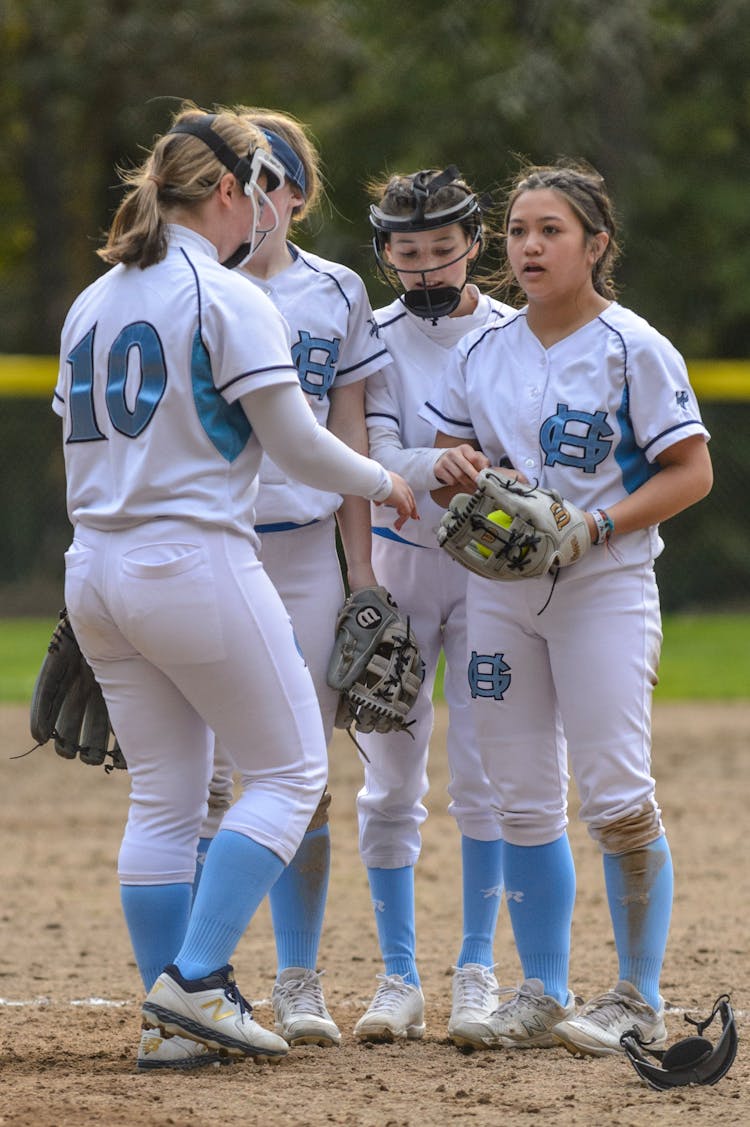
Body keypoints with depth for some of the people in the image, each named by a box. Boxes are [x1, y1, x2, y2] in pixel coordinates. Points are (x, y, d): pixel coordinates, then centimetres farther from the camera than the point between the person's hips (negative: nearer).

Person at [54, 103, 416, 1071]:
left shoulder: (92, 304, 14)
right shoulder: (227, 300, -9)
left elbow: (79, 450, 16)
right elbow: (296, 444, -10)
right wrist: (384, 484, 8)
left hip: (95, 571, 8)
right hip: (195, 563, -8)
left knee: (162, 798, 11)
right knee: (288, 768, 3)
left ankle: (170, 1023, 8)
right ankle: (194, 981, -8)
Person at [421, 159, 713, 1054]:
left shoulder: (632, 349, -6)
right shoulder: (483, 352, 9)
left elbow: (691, 473, -7)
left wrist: (597, 526, -19)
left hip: (604, 588, -5)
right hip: (500, 589, 5)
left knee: (617, 799, -8)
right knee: (521, 802, 6)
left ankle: (639, 1000, 0)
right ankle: (543, 991, 15)